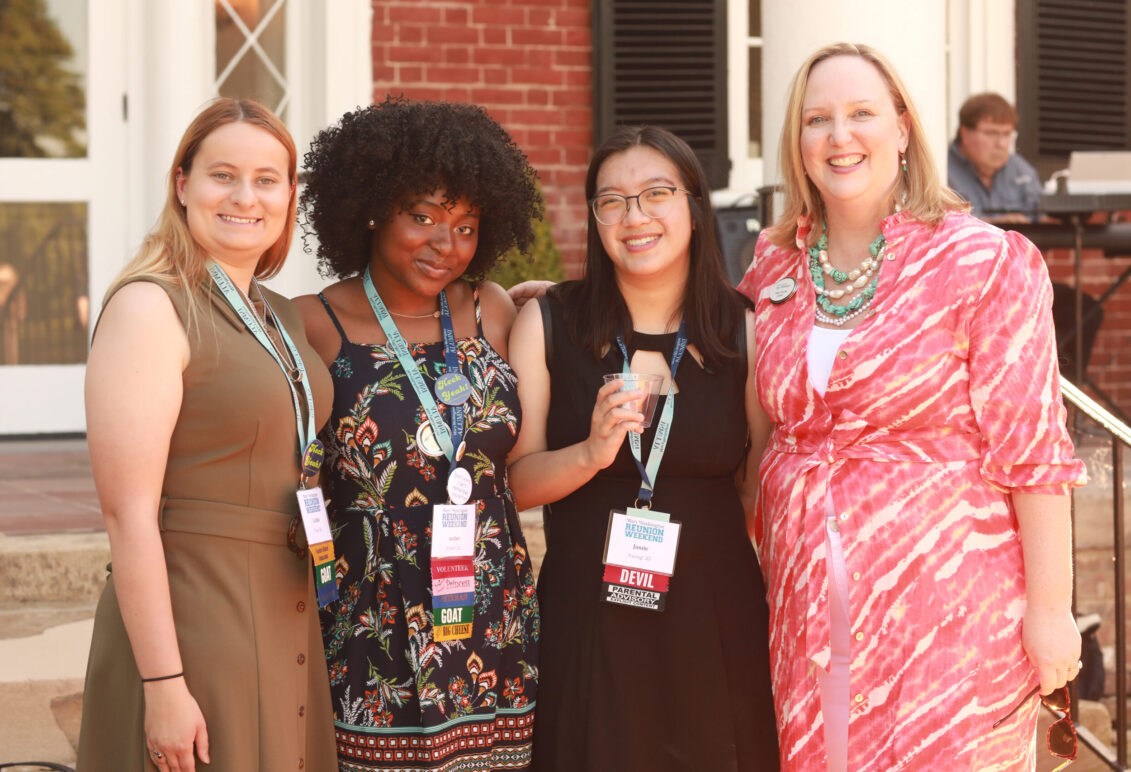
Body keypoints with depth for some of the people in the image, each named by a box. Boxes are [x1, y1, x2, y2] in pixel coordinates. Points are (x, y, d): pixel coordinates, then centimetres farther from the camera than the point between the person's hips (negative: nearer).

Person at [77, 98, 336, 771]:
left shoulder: (281, 317, 13)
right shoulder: (149, 306, -12)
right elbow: (128, 512, -17)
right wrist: (163, 683, -21)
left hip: (290, 626, 8)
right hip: (191, 619, -8)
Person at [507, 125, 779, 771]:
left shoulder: (744, 331, 0)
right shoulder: (549, 325, -1)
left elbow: (762, 493, 6)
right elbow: (513, 483, -1)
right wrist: (590, 454, -19)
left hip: (717, 624, 1)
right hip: (587, 627, 0)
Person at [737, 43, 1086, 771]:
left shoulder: (982, 260, -8)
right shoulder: (776, 266, 7)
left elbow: (1032, 449, -9)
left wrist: (1050, 606, -11)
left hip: (947, 599, -4)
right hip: (812, 603, 5)